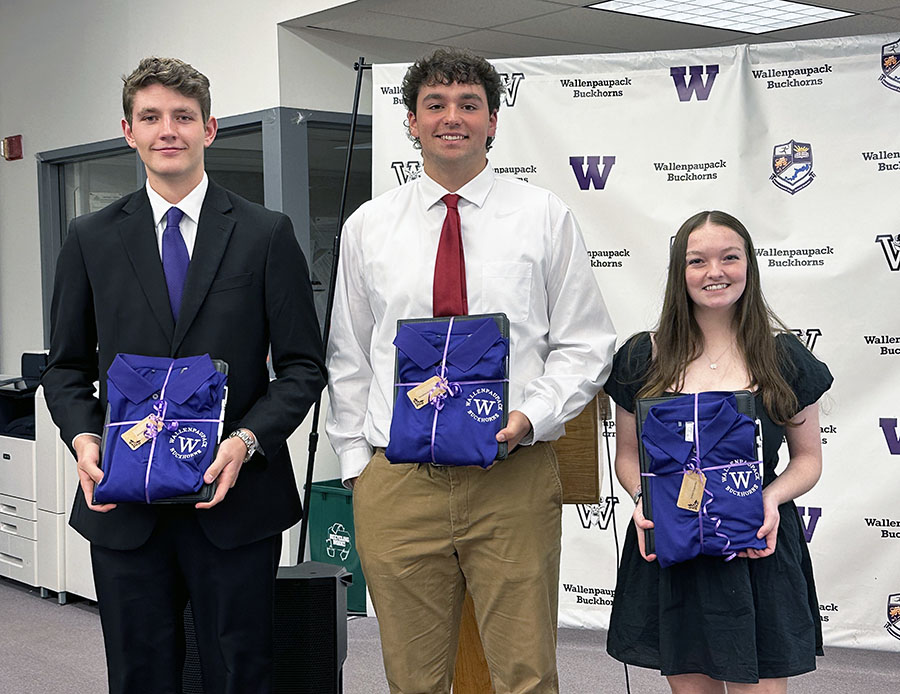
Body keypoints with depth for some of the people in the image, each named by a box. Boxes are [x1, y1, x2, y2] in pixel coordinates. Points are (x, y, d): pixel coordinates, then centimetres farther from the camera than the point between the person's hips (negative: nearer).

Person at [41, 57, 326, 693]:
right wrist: (83, 437, -7)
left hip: (234, 500, -1)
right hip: (124, 506, 2)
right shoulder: (90, 240, 8)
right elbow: (68, 366, 13)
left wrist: (246, 441, -14)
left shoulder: (268, 234, 3)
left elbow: (304, 365, 1)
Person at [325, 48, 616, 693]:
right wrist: (355, 463, 6)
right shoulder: (367, 226, 10)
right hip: (395, 483, 2)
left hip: (514, 478, -1)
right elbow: (349, 359, 13)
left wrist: (529, 417, -12)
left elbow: (585, 344, 4)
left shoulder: (545, 216, 5)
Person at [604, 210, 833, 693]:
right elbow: (627, 455, 10)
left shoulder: (785, 358, 1)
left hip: (758, 549, -1)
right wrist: (642, 500, -10)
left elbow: (808, 457, 8)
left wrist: (772, 496, -12)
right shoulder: (643, 359, 3)